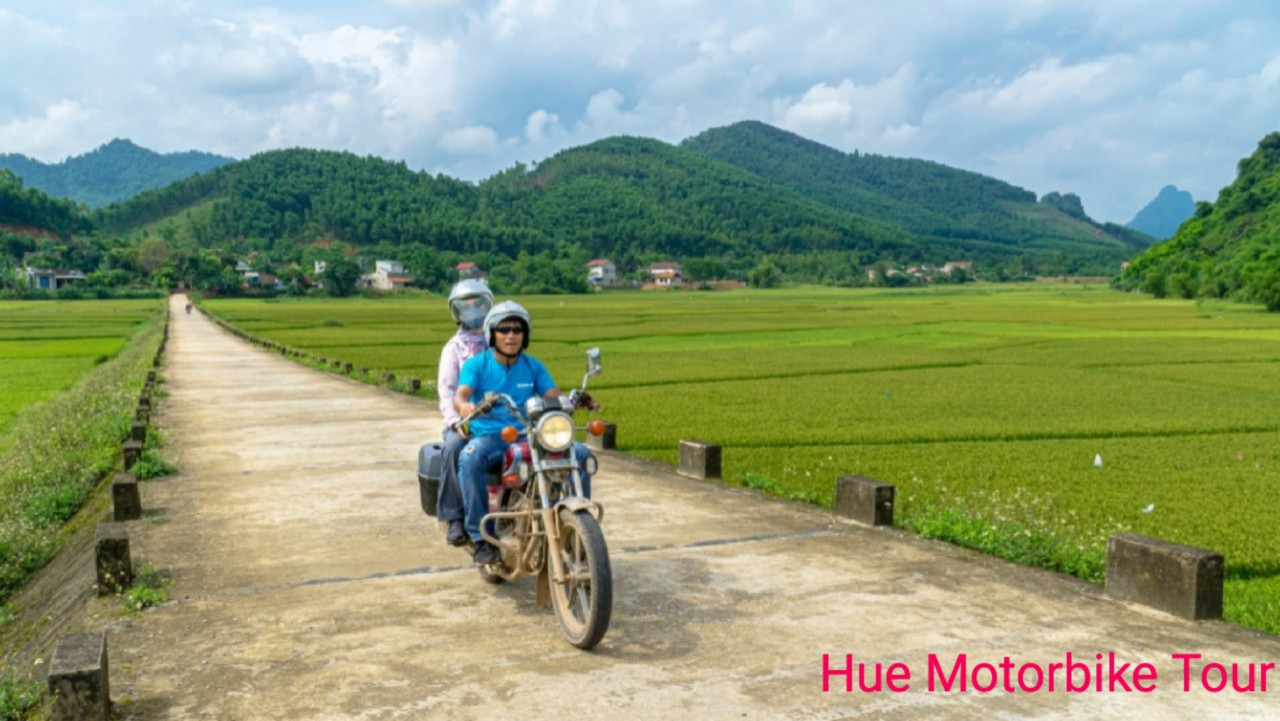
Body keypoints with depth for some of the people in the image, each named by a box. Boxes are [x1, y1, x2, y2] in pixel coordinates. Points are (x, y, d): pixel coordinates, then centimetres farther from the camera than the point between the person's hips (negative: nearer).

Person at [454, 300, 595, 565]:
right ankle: (480, 537, -28)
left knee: (580, 452, -16)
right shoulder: (476, 364, 1)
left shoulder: (533, 366, 10)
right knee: (469, 459, -38)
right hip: (488, 436, -3)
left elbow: (555, 398, 4)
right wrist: (464, 406, -39)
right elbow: (460, 395, -14)